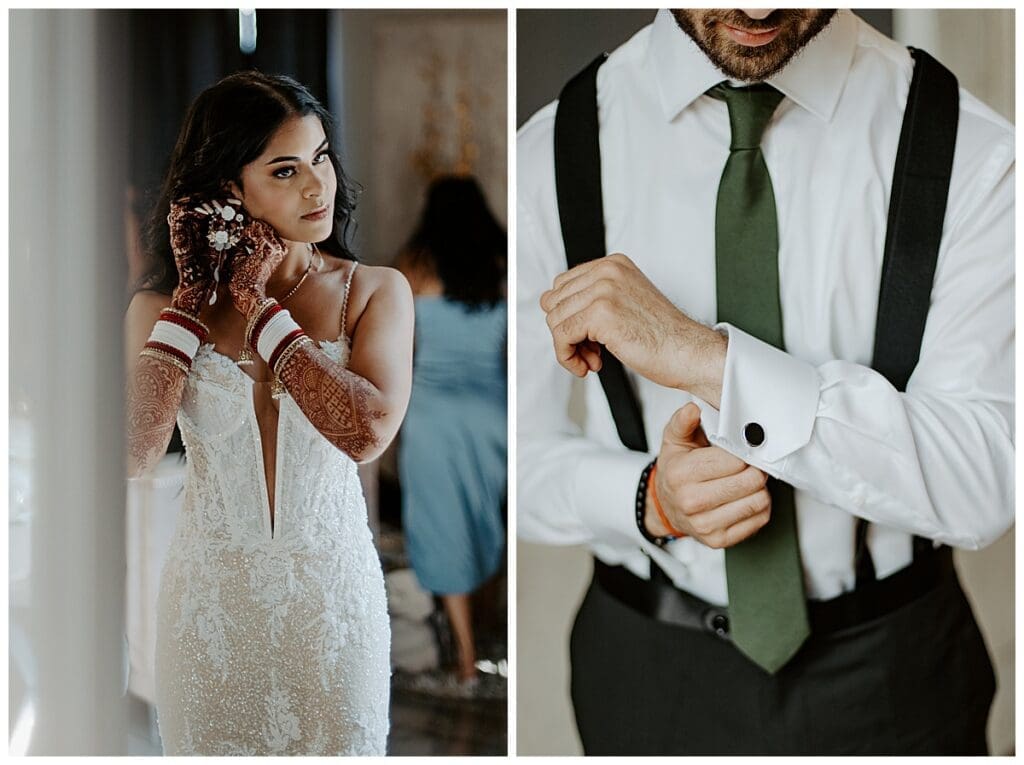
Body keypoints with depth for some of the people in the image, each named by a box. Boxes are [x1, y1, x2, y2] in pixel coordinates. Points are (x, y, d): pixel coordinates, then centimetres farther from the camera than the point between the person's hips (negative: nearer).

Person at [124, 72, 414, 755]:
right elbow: (132, 452, -20)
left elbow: (367, 431, -24)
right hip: (211, 595, 1)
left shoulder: (376, 291, -7)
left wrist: (256, 302, -18)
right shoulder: (162, 307, -4)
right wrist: (196, 296, -15)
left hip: (331, 592, -1)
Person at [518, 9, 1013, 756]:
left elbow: (984, 484, -25)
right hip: (649, 668, 1)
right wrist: (649, 499, -23)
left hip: (892, 668, 0)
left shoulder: (968, 147, -16)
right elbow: (519, 449, -3)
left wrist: (708, 359, -32)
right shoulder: (552, 150, -11)